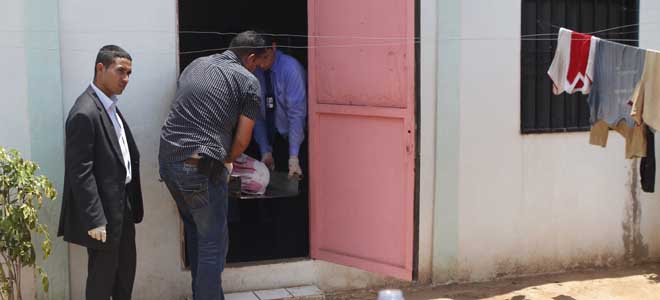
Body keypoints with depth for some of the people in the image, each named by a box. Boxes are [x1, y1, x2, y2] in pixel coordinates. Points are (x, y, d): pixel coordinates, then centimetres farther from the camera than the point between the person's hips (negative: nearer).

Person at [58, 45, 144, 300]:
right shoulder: (85, 113, -20)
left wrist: (132, 204, 11)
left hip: (123, 205, 9)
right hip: (103, 209, -9)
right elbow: (80, 173, -22)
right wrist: (94, 220, -21)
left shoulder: (110, 107, 10)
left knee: (126, 269, 18)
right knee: (103, 274, 5)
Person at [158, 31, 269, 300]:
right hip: (201, 167, -7)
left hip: (168, 158, 7)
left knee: (194, 230, 24)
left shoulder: (195, 65, 16)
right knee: (213, 243, 4)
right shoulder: (248, 81, -1)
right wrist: (227, 161, 19)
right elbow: (243, 139, -2)